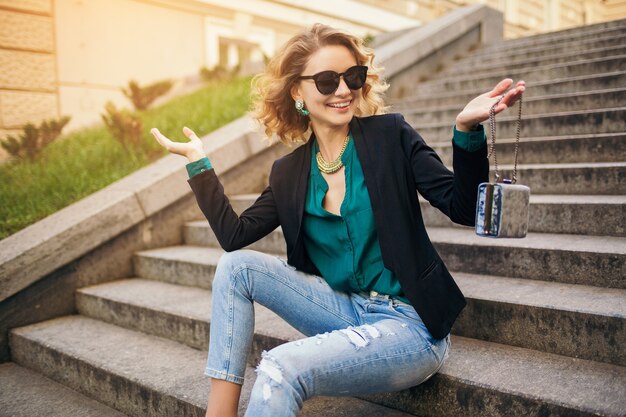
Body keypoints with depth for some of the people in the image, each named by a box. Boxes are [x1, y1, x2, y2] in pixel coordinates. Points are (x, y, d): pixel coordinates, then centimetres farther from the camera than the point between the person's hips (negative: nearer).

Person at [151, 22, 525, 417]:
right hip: (344, 311, 5)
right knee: (236, 267, -6)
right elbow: (234, 236, -2)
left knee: (280, 368, -27)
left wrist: (467, 129, -28)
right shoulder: (289, 172, 5)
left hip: (409, 325, -5)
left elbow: (463, 208, -11)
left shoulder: (390, 134, -7)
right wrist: (198, 161, 0)